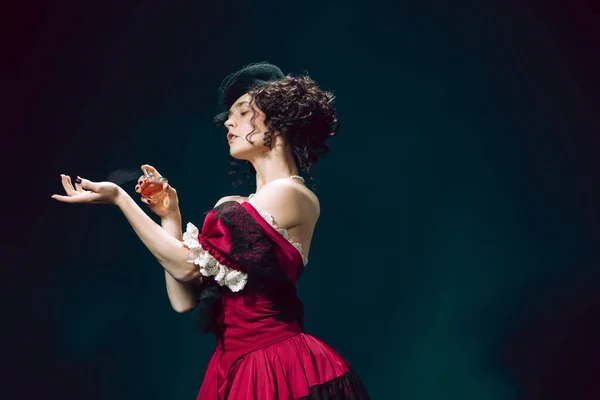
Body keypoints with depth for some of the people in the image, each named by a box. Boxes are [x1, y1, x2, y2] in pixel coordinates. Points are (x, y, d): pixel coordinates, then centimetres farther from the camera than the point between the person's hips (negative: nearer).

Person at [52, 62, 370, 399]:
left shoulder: (291, 195, -11)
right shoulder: (231, 208, 14)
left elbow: (187, 266, -13)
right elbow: (184, 299, 8)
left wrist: (119, 198, -6)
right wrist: (170, 216, 7)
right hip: (232, 370, 8)